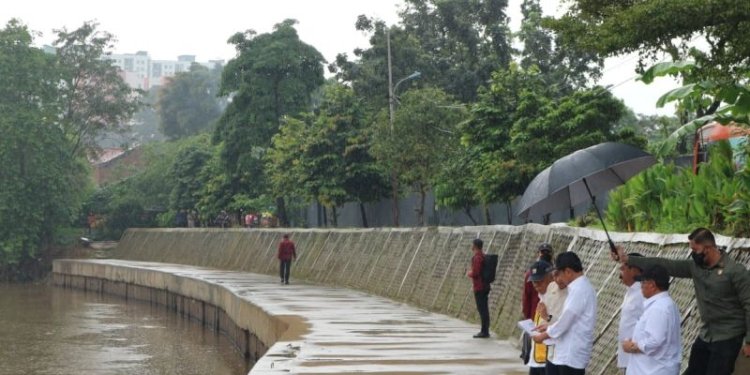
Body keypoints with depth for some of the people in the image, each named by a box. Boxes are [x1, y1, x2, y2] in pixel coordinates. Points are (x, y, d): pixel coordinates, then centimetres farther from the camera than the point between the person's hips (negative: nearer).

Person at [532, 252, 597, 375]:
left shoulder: (579, 289, -18)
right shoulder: (582, 286, 13)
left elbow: (566, 319, -18)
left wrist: (543, 335, -5)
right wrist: (550, 327, 14)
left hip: (572, 354, -10)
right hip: (572, 351, 10)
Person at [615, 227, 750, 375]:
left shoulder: (735, 271, -16)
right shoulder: (696, 266, 3)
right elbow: (666, 265, 3)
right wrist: (627, 259, -1)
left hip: (727, 338, -7)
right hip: (705, 335, 7)